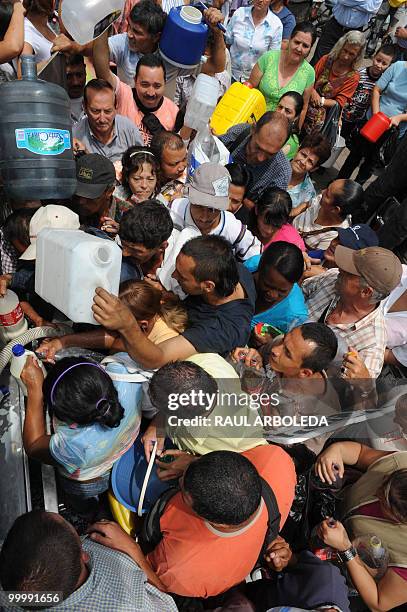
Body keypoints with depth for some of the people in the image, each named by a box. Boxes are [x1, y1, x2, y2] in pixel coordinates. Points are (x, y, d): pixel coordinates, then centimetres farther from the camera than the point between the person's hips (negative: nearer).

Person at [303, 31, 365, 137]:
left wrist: (321, 101, -18)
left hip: (325, 108, -2)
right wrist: (312, 91, -17)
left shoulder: (353, 76, -1)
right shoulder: (326, 59, 5)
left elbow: (339, 103, -4)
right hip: (309, 99, 2)